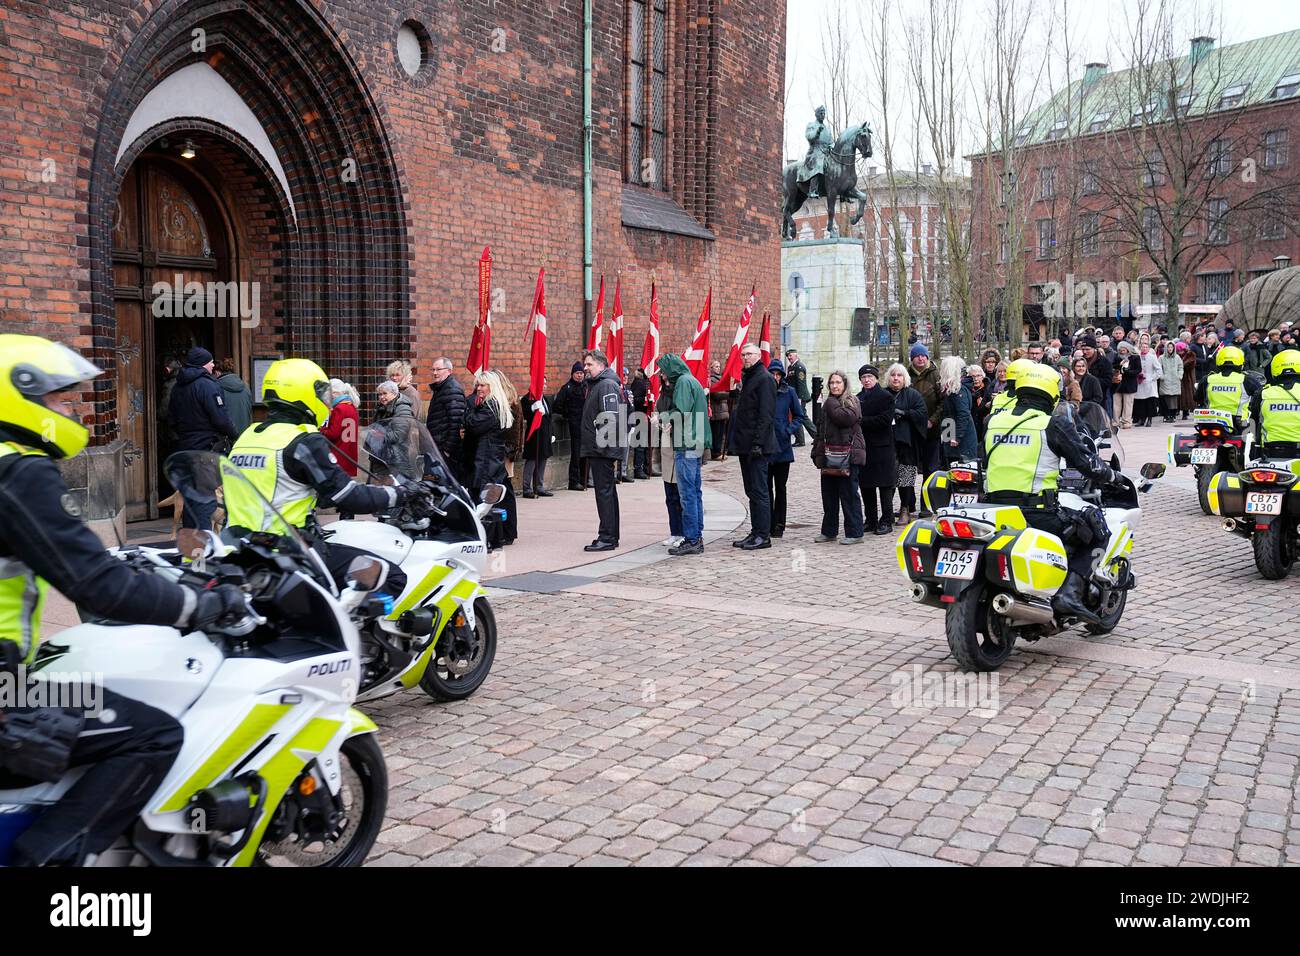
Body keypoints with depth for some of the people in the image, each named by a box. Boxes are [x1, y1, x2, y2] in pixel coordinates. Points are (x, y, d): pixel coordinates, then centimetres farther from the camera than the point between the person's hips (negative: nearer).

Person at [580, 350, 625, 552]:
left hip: (603, 451, -11)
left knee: (604, 492, -7)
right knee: (607, 491, 14)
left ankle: (607, 538, -4)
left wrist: (604, 445, -23)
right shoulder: (595, 385, 19)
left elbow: (611, 418, -22)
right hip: (597, 450, 11)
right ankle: (611, 536, 21)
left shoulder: (607, 385, -13)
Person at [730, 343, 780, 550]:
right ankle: (756, 532, 18)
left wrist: (758, 443, -22)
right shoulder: (746, 377, 18)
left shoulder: (764, 379, -10)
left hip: (757, 445, -10)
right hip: (746, 445, 10)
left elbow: (766, 414, -17)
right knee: (752, 491, 12)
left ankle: (763, 536, -2)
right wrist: (737, 439, 16)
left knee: (759, 491, -6)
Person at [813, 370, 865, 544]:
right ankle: (829, 531, 20)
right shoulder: (828, 403, 18)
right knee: (828, 494, 11)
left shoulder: (851, 402, -2)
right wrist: (818, 451, 12)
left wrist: (833, 406, -8)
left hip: (848, 455, -7)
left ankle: (854, 533, 1)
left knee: (849, 494, -5)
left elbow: (848, 418, -22)